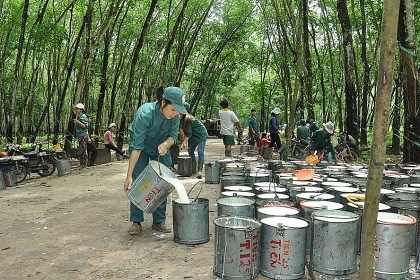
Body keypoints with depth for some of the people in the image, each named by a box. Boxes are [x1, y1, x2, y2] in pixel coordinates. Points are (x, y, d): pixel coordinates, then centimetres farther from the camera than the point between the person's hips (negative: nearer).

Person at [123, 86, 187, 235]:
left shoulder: (174, 116, -23)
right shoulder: (144, 114, -36)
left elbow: (173, 136, -9)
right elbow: (136, 147, -34)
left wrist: (165, 144, -34)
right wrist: (129, 175, -32)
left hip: (161, 149, 4)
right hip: (142, 149, -4)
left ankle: (159, 221, 9)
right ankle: (136, 221, 4)